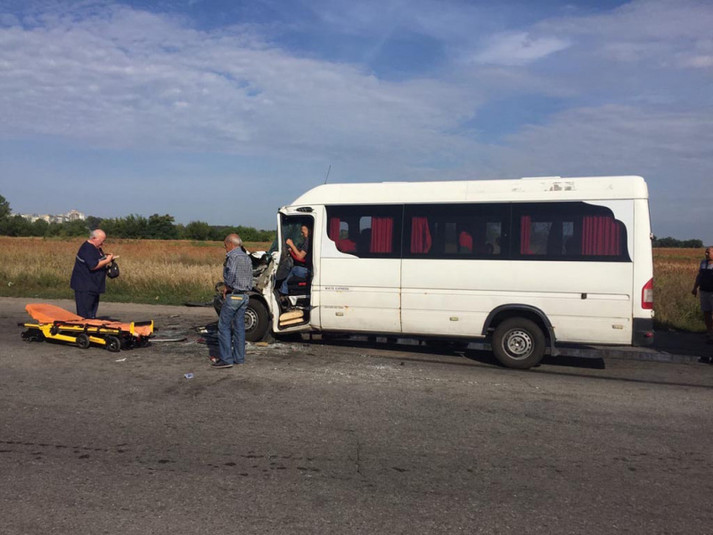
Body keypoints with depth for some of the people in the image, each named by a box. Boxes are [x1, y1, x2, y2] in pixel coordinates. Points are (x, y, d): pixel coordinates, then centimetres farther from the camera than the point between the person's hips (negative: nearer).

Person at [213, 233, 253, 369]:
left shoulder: (233, 256, -12)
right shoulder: (247, 257, 16)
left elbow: (231, 274, -24)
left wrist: (226, 287, -8)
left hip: (233, 296, -8)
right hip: (244, 295, 8)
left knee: (224, 326, -2)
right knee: (239, 327, 11)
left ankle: (226, 359, -4)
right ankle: (239, 358, 14)